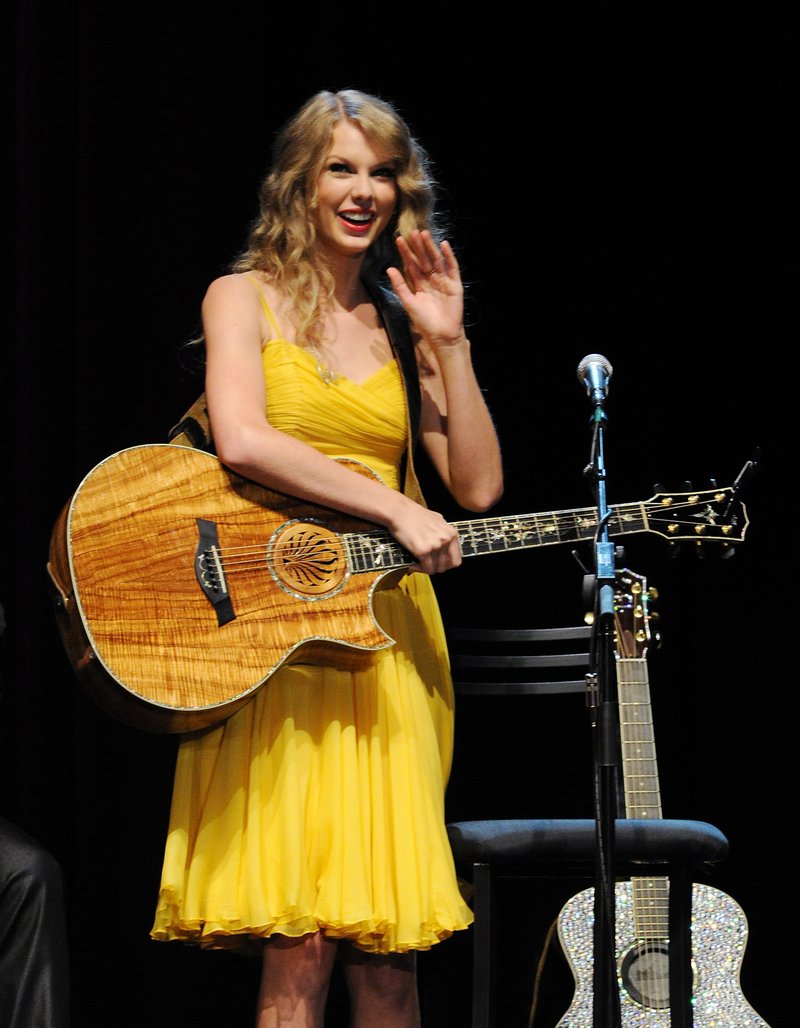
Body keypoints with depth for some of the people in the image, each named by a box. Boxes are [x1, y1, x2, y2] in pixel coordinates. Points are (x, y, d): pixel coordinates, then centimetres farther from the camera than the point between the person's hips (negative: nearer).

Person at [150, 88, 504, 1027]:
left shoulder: (399, 326, 18)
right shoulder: (247, 298, 6)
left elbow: (479, 487, 10)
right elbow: (240, 440, -14)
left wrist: (449, 343, 3)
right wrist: (394, 510, -16)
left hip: (386, 638, 4)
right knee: (298, 947, -12)